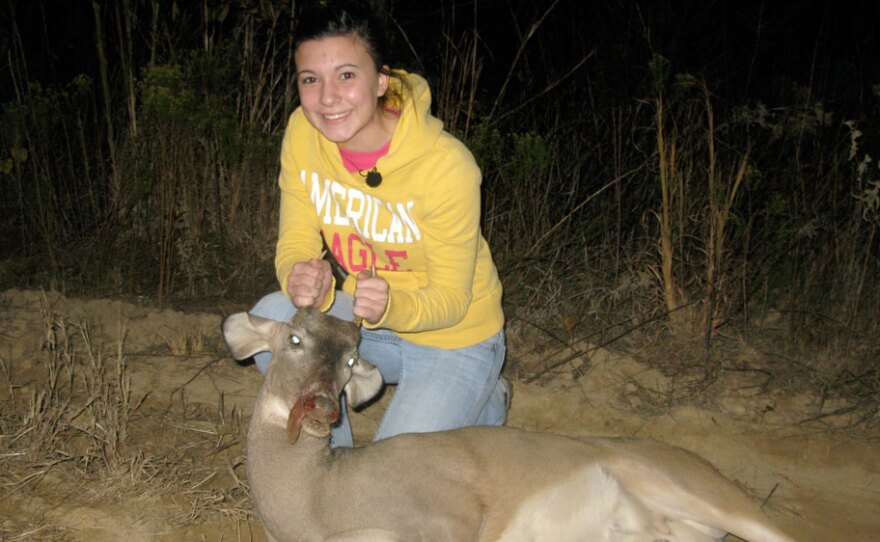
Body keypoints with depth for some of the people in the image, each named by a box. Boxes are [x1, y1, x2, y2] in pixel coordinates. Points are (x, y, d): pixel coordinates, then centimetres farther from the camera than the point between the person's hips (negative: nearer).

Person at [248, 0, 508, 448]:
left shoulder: (447, 164, -28)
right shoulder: (303, 134, -15)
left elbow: (451, 298, -20)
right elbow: (296, 243, -10)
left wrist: (392, 306, -42)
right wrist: (301, 278, -34)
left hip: (455, 339, -4)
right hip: (369, 320, 4)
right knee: (270, 319, -23)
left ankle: (485, 404, 20)